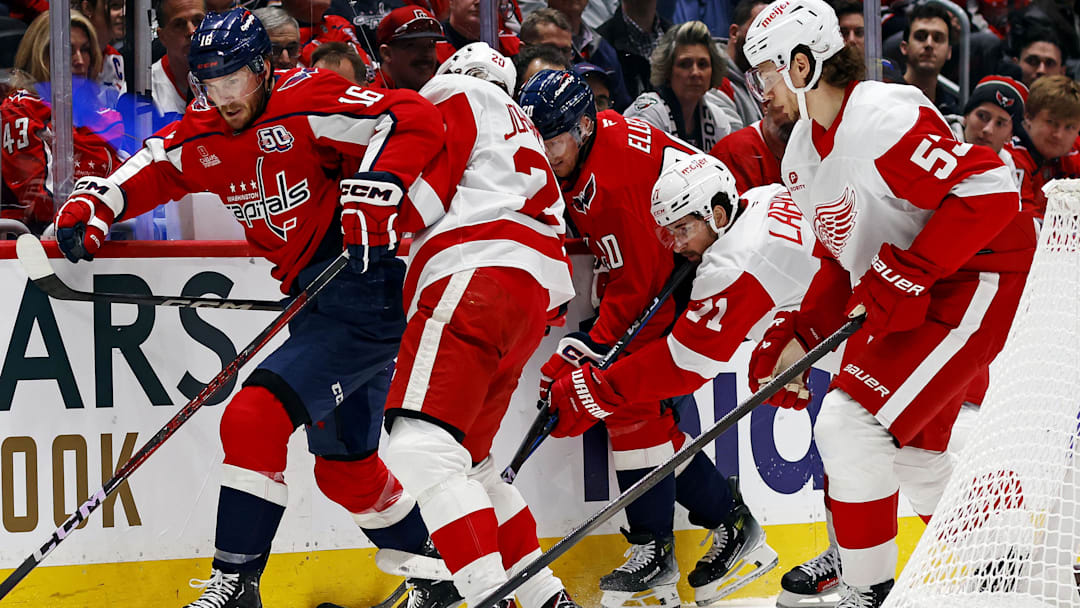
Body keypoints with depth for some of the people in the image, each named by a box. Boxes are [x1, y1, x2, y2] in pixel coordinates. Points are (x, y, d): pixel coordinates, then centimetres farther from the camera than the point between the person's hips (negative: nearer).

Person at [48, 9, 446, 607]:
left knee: (253, 419, -18)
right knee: (343, 466, 17)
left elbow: (416, 120, -23)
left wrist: (372, 188, -33)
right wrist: (93, 203, -6)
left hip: (367, 289, -9)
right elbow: (148, 170, 14)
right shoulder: (203, 137, 6)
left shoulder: (306, 105, -16)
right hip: (317, 300, 9)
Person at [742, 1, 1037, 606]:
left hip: (975, 280, -11)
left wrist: (907, 276, -26)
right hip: (904, 302, 11)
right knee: (910, 450, 16)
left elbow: (989, 193, -28)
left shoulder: (883, 119, -22)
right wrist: (800, 337, 6)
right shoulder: (805, 152, 10)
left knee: (848, 423, -17)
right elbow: (843, 259, 18)